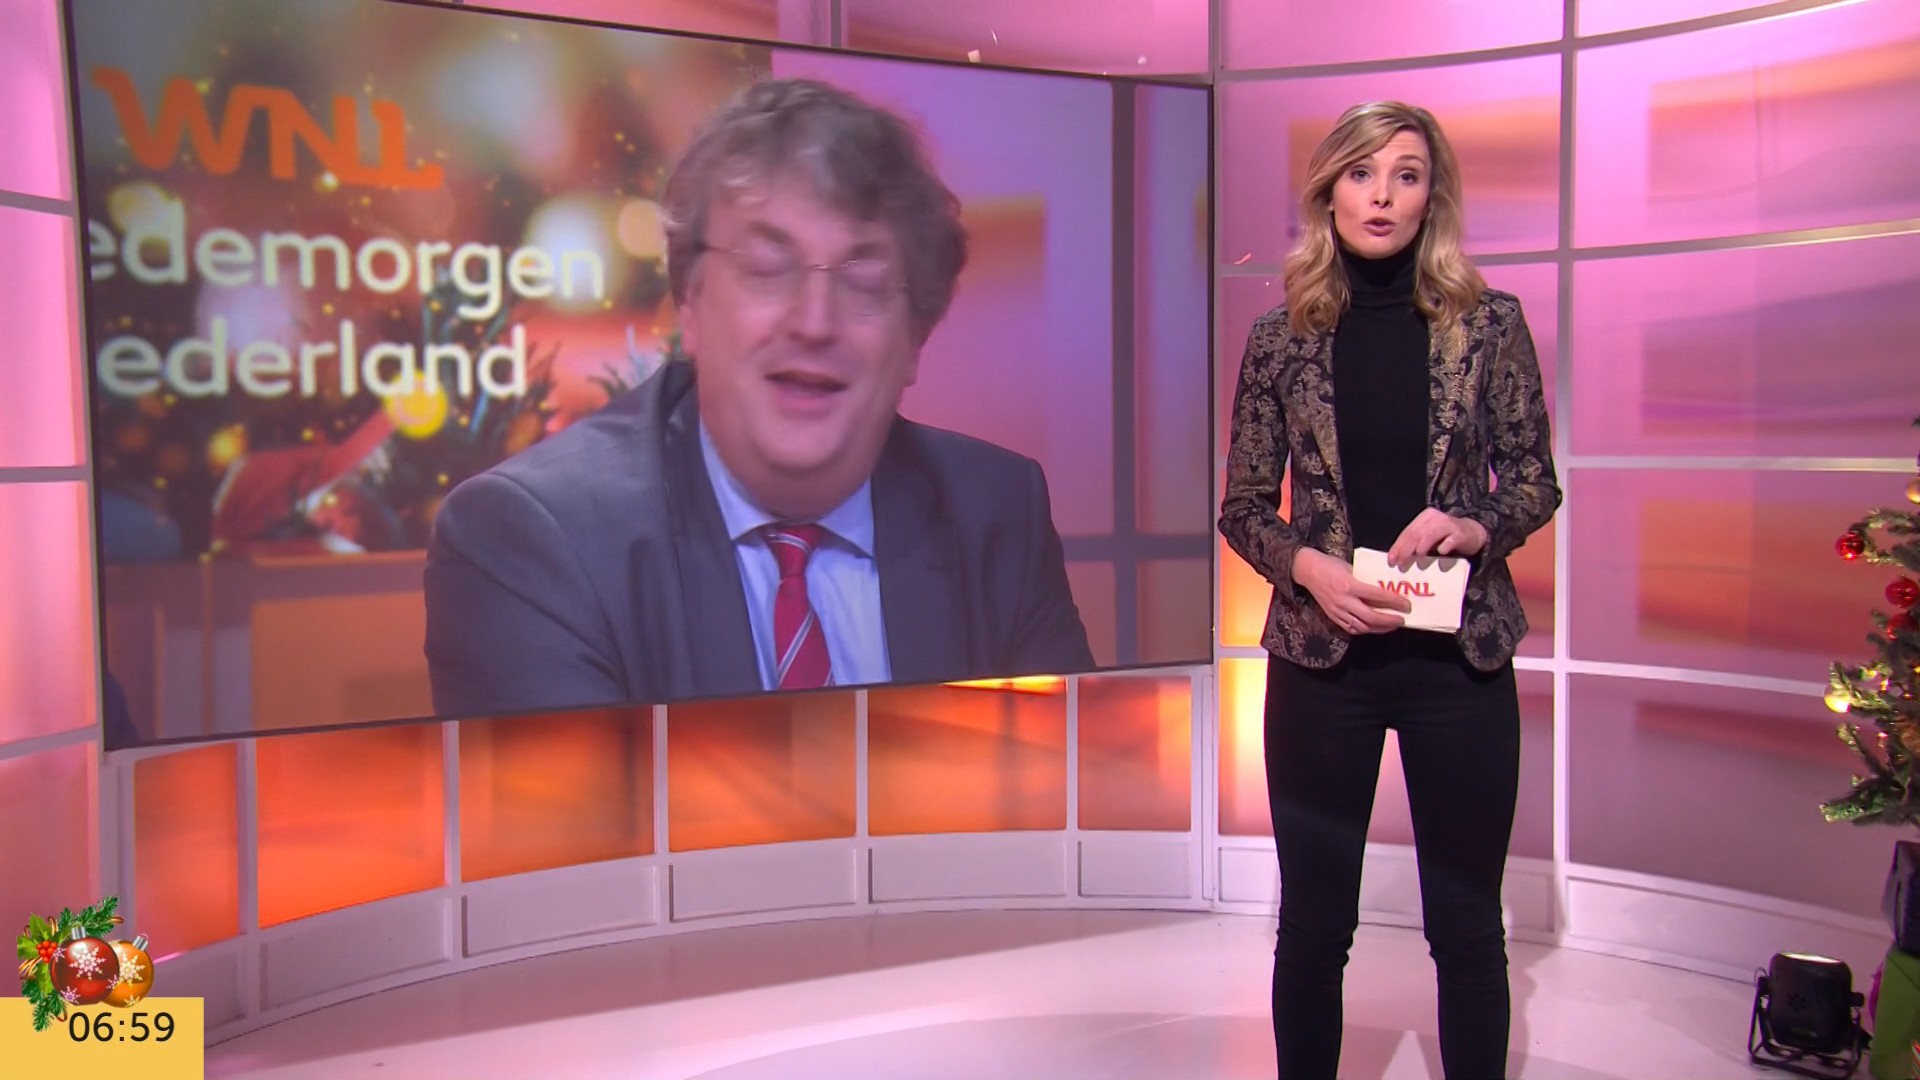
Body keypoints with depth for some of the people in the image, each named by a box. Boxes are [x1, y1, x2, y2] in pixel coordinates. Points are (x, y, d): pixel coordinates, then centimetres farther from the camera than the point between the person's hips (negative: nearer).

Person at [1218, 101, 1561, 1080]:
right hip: (1320, 655, 0)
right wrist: (1309, 566, -14)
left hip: (1461, 655, 0)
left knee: (1467, 922, 11)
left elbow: (1536, 483, 6)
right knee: (1313, 922, 11)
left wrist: (1474, 525, -15)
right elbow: (1244, 505, 4)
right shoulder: (1279, 340, 1)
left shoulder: (1490, 325, 1)